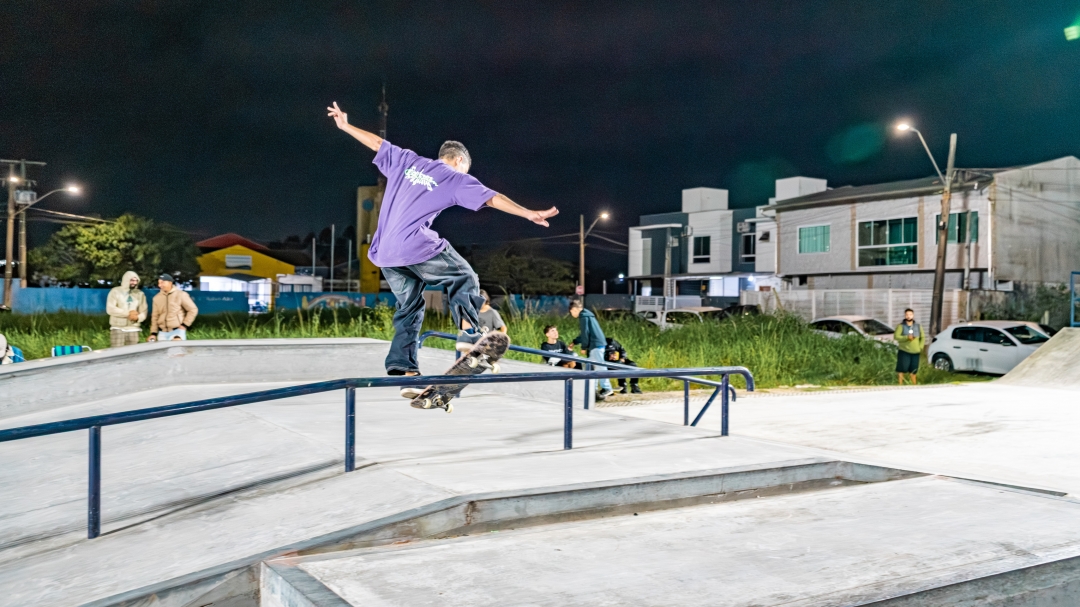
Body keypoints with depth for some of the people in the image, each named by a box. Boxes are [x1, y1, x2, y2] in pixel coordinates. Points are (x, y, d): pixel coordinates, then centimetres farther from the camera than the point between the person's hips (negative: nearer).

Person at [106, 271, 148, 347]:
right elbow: (110, 309, -9)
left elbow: (143, 312, 7)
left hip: (133, 329, 3)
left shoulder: (140, 294, 12)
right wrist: (128, 313, -12)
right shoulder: (115, 291, 2)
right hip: (118, 328, -3)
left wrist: (137, 317, -17)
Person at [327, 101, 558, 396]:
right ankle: (469, 338, -9)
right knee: (464, 279, 12)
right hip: (417, 246, -5)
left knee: (409, 306, 16)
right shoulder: (456, 179, 4)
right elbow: (493, 199, -2)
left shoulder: (406, 161, 17)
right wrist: (529, 214, -2)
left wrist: (345, 125, 40)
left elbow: (376, 142, 26)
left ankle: (404, 370, 8)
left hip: (385, 252, 6)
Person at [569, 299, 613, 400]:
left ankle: (607, 388, -9)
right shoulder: (586, 315, 22)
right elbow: (583, 334, 27)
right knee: (591, 367, 12)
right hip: (598, 343, 10)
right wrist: (574, 342, 24)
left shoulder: (583, 316, -9)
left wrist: (584, 347, -7)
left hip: (596, 345, -10)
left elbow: (585, 333, -14)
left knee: (599, 366, -9)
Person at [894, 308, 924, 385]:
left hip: (915, 352, 4)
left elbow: (922, 337, 15)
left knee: (913, 370, 9)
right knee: (902, 369, -8)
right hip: (904, 351, -3)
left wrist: (920, 347, 2)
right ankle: (900, 385, -4)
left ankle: (914, 385, 21)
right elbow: (896, 336, -10)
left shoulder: (918, 326, 12)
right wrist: (907, 337, -22)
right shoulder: (901, 326, 0)